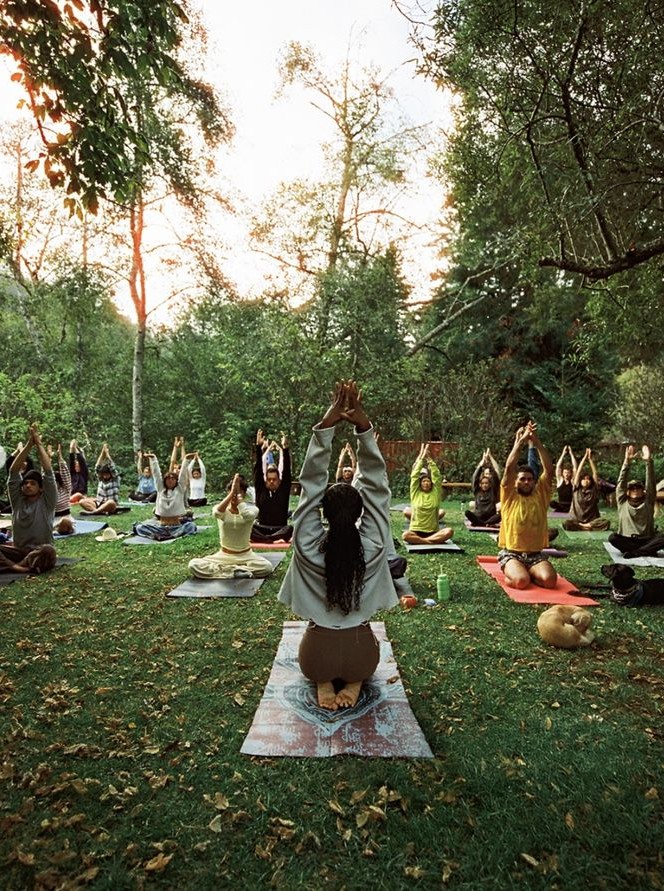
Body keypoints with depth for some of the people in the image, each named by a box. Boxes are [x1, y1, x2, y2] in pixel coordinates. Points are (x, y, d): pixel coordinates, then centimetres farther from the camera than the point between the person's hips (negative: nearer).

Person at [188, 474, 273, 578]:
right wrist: (232, 492, -33)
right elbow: (217, 513, -32)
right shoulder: (221, 508, -4)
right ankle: (237, 573, -20)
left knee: (267, 567, -32)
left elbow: (246, 515, -33)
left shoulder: (252, 508, -7)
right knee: (193, 565, -24)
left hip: (245, 555, -1)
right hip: (223, 555, 1)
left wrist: (237, 493, -26)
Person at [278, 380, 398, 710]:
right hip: (360, 654, 0)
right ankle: (354, 681, 7)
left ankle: (324, 681, 7)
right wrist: (363, 425, -24)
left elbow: (312, 483, -18)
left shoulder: (308, 547, -19)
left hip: (317, 654, 0)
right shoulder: (373, 546, -18)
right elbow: (376, 483, -17)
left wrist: (326, 424, -23)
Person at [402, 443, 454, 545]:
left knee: (449, 531, -28)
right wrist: (421, 457, 1)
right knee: (405, 535, -34)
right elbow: (414, 476, 0)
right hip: (417, 531, -2)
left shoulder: (435, 493, 8)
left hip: (433, 531, 2)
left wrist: (429, 458, 3)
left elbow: (436, 476, 2)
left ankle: (420, 541, -27)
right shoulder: (415, 493, 6)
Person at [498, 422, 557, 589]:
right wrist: (520, 441, -11)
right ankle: (512, 572, 5)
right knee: (520, 581, -31)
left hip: (536, 554, 3)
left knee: (549, 579, -26)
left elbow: (549, 469, -3)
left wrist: (536, 441, -10)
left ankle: (527, 572, 6)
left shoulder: (540, 495, 8)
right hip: (511, 553, -3)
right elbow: (509, 468, -12)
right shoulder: (509, 496, 2)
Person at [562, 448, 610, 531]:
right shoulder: (576, 489, 8)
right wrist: (584, 457, 1)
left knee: (606, 522, -29)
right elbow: (578, 472, 3)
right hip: (577, 520, -1)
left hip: (592, 520, 1)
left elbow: (595, 474, 2)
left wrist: (590, 459, 0)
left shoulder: (594, 490, 9)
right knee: (565, 523, -32)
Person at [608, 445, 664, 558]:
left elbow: (651, 483, 0)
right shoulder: (623, 502, 9)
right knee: (613, 537, -32)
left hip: (646, 540, 1)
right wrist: (627, 462, -10)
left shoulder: (648, 502, 11)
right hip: (627, 540, -1)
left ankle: (633, 553, -27)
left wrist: (648, 462, -12)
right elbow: (621, 482, 1)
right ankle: (646, 551, -27)